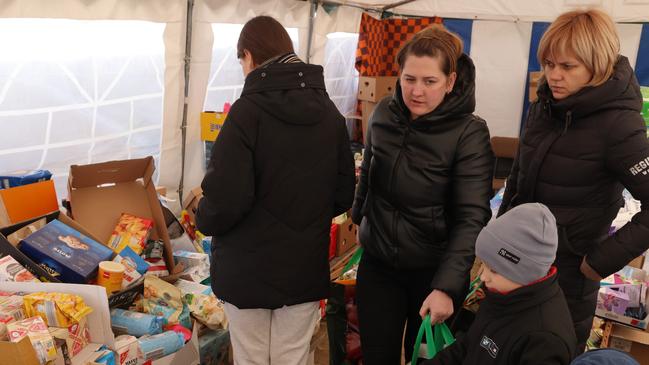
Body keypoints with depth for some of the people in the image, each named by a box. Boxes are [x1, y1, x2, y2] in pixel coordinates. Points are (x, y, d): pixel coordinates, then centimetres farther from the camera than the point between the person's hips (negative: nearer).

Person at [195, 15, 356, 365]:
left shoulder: (247, 111, -16)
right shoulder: (330, 113, 1)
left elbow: (226, 199, -22)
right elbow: (343, 194, 4)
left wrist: (204, 220, -1)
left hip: (248, 269, -4)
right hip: (306, 268, 5)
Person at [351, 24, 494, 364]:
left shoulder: (470, 134, -17)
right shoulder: (383, 115, -4)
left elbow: (471, 217, -20)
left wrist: (447, 286, -28)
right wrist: (359, 217, 26)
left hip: (433, 272, -3)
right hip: (377, 263, 3)